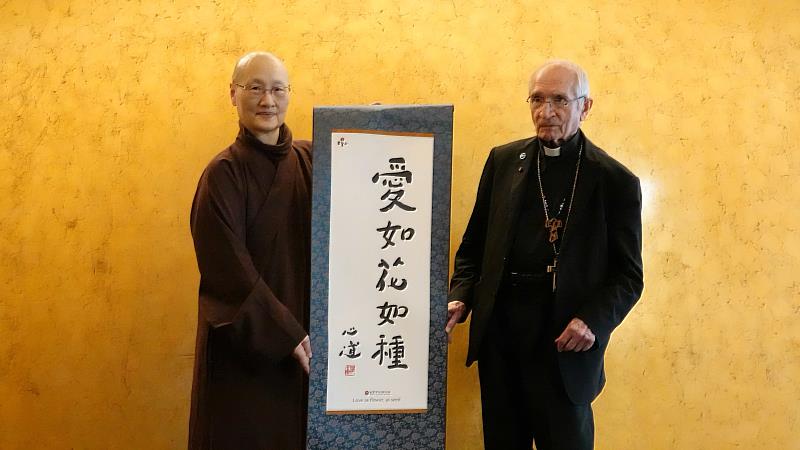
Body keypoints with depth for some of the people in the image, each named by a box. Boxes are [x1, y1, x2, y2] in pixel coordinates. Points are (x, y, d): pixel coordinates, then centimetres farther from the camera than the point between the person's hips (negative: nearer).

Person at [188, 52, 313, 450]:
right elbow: (229, 270, -15)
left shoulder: (310, 160, 4)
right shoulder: (224, 173, -10)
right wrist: (286, 333, -16)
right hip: (244, 344, -4)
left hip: (305, 332, 5)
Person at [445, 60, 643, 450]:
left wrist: (594, 320, -19)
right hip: (498, 336, 4)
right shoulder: (503, 161, 8)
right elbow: (474, 244, 13)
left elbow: (629, 275, -2)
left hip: (564, 345, -3)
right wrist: (460, 298, -2)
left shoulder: (615, 182, -4)